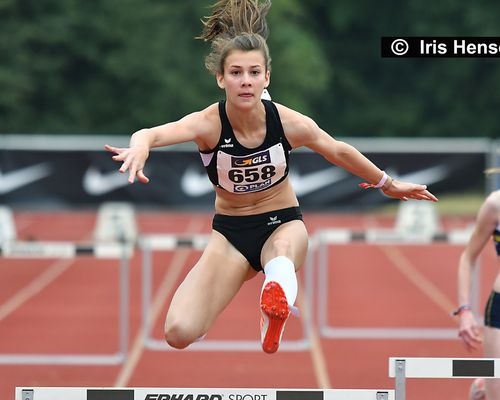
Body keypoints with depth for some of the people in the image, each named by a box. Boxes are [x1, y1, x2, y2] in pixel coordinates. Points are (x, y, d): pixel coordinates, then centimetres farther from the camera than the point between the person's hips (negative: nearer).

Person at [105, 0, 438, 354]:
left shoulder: (289, 123, -16)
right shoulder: (209, 123, -23)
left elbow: (340, 152, 5)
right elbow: (155, 133, -44)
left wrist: (388, 184, 19)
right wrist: (139, 145, -69)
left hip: (283, 222, -1)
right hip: (230, 231, 1)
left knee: (281, 255, -41)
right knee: (180, 333, -14)